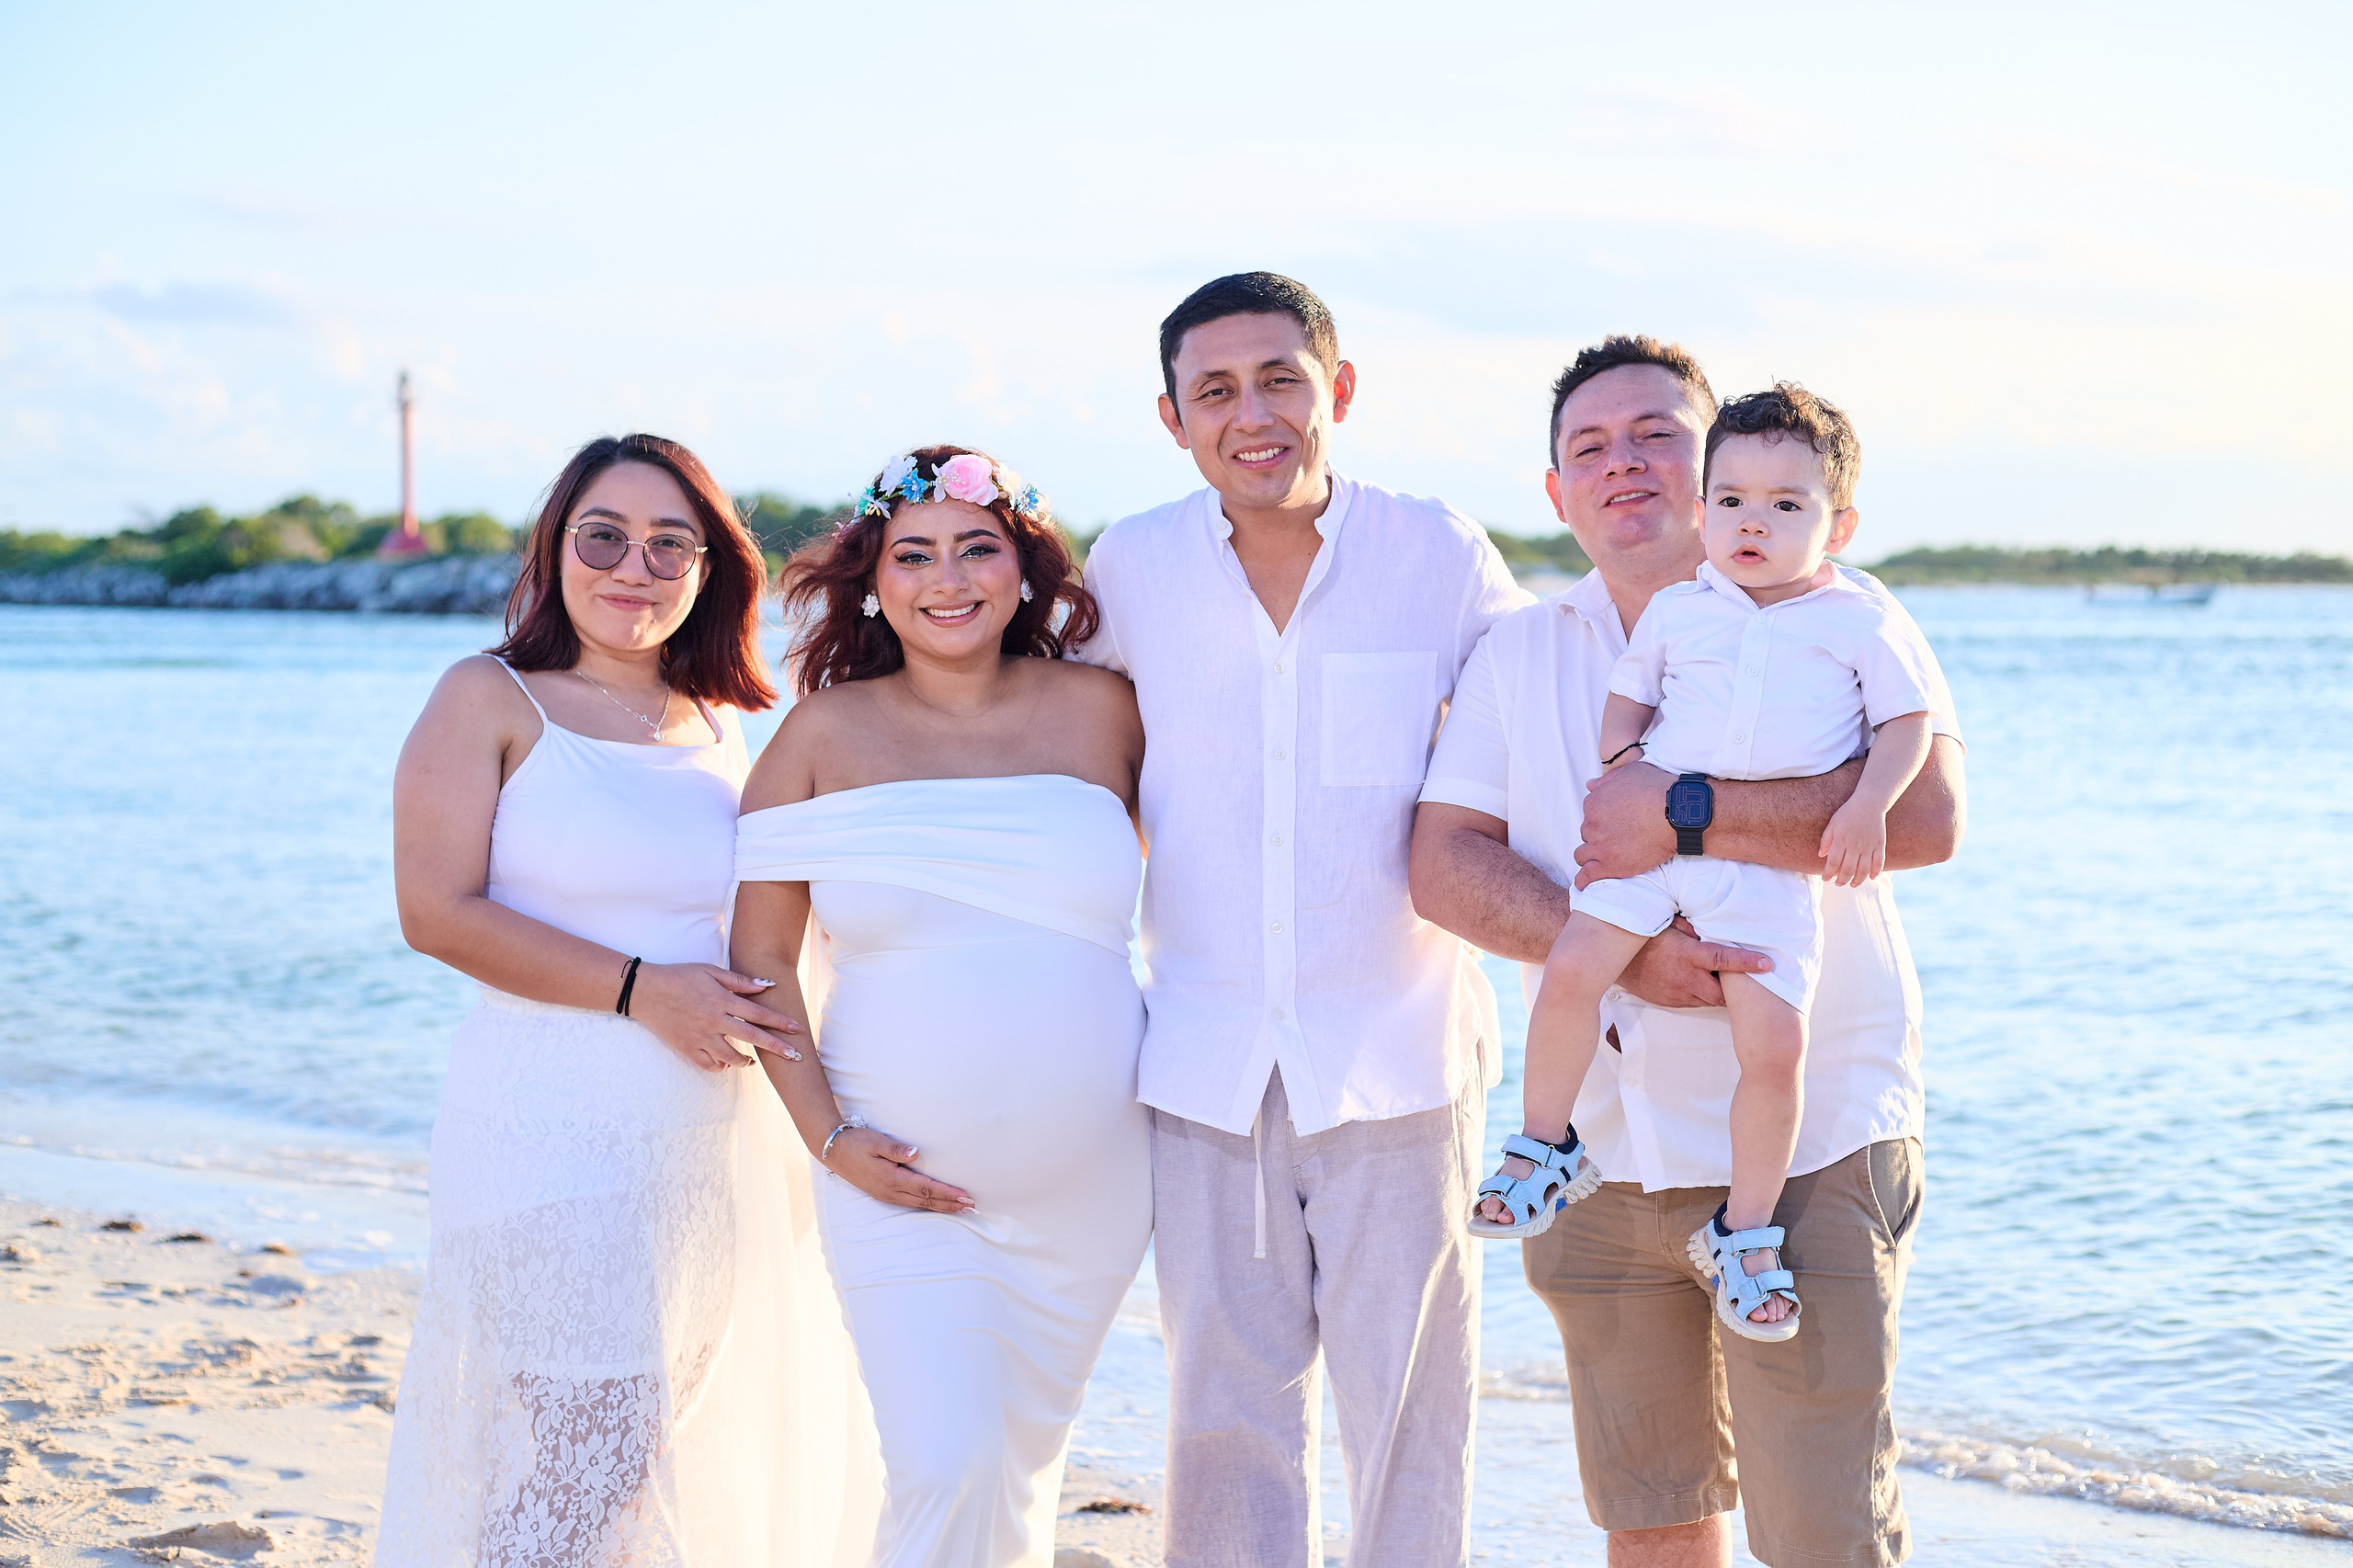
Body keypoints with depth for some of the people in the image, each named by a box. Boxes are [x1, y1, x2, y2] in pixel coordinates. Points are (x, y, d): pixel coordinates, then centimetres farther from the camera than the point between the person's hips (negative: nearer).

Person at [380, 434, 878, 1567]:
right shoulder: (490, 701, -1)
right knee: (590, 1436, -15)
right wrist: (641, 991, -16)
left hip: (723, 1130, 6)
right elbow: (440, 913, -11)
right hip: (556, 1123, -6)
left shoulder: (721, 728, 15)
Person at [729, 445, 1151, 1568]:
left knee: (1025, 1465, 14)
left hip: (1089, 1181, 2)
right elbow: (764, 954, 1)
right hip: (899, 1184, -2)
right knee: (944, 1467, -15)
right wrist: (827, 1137, -8)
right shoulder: (827, 734, -1)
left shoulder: (1099, 711, 2)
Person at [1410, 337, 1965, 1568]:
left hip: (1810, 1147, -4)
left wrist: (1683, 814, -22)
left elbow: (1926, 812, -18)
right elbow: (1443, 863, -1)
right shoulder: (1518, 653, 10)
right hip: (1601, 1150, 4)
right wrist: (1618, 957, -17)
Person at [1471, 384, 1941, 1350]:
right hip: (1654, 832, 2)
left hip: (1773, 864, -2)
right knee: (1572, 969, -18)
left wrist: (1867, 806, -11)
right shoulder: (1677, 610, 14)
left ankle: (1743, 1233, 5)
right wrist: (1619, 758, 5)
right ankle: (1546, 1149, 4)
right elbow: (1629, 693, 24)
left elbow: (1907, 721, 5)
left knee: (1774, 1046, -13)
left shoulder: (1863, 622, 6)